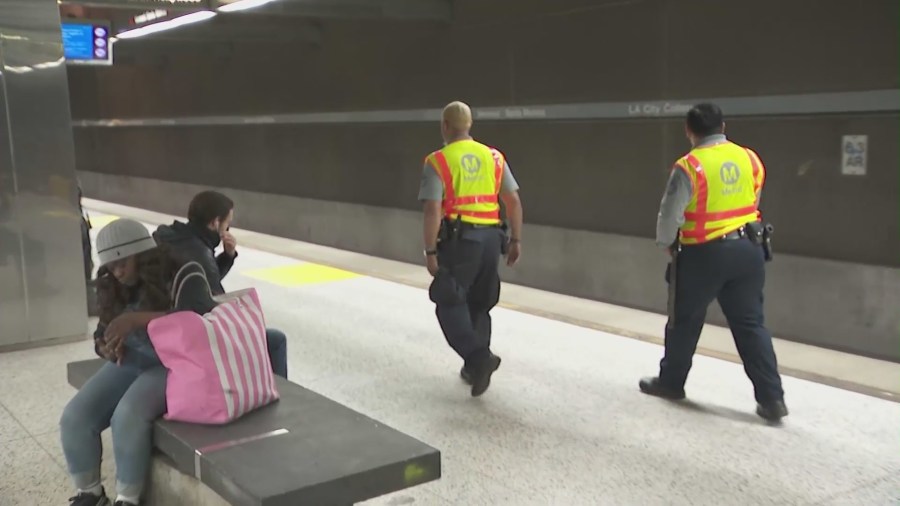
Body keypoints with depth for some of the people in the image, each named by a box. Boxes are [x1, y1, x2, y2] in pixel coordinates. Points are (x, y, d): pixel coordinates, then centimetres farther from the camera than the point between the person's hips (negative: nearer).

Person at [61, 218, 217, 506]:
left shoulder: (182, 277, -10)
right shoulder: (115, 290, 11)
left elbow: (196, 319, -26)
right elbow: (103, 333, 15)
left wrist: (138, 319, -33)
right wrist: (107, 348, -10)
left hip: (172, 364, -7)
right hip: (129, 362, 7)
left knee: (128, 415, -32)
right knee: (74, 418, -14)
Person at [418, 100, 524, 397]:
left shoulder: (438, 162, -6)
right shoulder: (494, 157, 9)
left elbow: (433, 211, -13)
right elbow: (514, 201, 7)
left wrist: (430, 251, -8)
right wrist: (515, 240, 13)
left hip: (459, 239, -5)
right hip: (491, 238, 5)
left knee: (450, 304, 3)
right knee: (479, 305, 17)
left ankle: (479, 357, -16)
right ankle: (475, 367, 23)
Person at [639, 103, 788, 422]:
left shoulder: (689, 167, -15)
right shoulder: (750, 159, 3)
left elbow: (670, 214, -11)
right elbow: (752, 202, 11)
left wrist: (667, 244, 7)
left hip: (704, 253, -4)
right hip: (747, 249, 5)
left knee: (685, 321, 14)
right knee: (750, 323, 9)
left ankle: (670, 382, 30)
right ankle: (771, 398, 6)